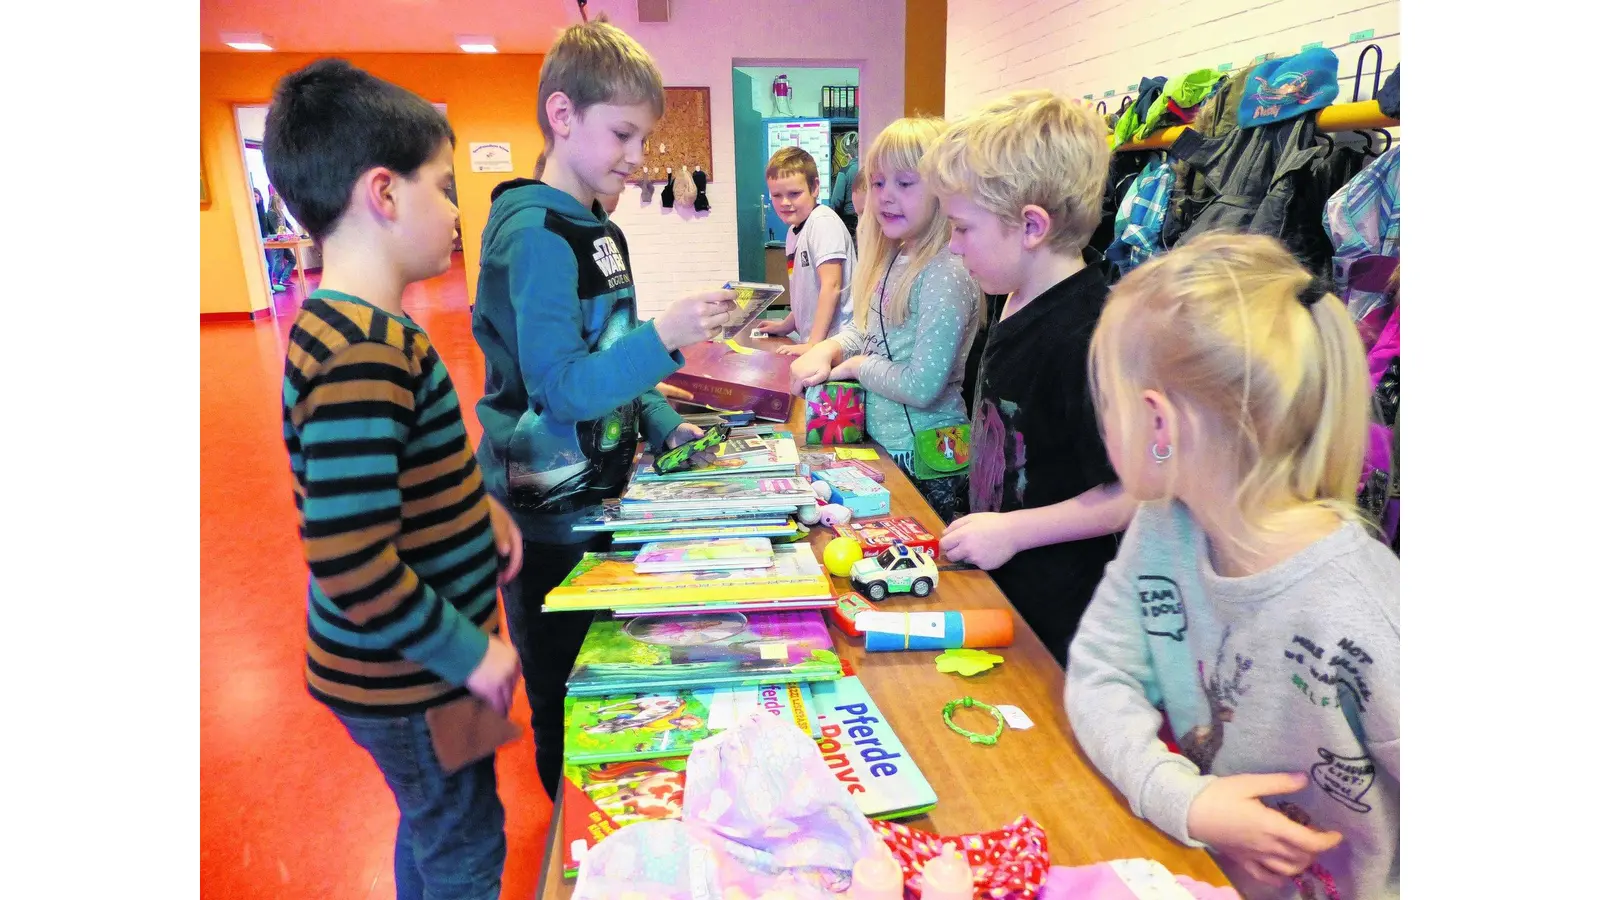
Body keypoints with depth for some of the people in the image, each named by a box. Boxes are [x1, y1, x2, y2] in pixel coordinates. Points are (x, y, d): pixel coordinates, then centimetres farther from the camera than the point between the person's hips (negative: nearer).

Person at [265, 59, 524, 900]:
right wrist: (468, 652, -19)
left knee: (432, 831, 29)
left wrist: (476, 506, 4)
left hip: (408, 664, 9)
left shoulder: (346, 324, 2)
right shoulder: (366, 351, -29)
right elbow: (352, 566, -32)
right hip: (409, 675, -9)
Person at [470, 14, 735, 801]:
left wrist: (662, 426, 11)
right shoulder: (535, 233, -19)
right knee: (566, 701, 10)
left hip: (599, 493, 9)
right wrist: (664, 336, -34)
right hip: (549, 513, -9)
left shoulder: (598, 228, 10)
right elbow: (560, 387, -25)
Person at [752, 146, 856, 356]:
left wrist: (814, 343, -18)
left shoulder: (823, 222, -12)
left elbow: (831, 286, -17)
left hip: (833, 340, -8)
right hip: (810, 338, 8)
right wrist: (786, 325, 21)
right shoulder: (794, 231, 13)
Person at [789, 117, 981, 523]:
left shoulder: (945, 273, -21)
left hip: (925, 463, -8)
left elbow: (922, 386, -25)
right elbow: (863, 329, 15)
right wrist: (826, 349, -6)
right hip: (880, 444, 8)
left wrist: (855, 366, -11)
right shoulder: (892, 261, 6)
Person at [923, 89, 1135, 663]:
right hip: (999, 582, 9)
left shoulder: (1085, 339, -26)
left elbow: (1135, 492, -25)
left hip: (1055, 616, -9)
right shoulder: (1020, 306, 4)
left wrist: (1011, 530, -21)